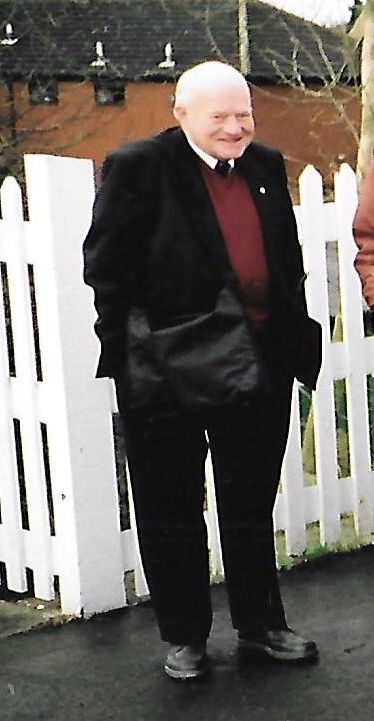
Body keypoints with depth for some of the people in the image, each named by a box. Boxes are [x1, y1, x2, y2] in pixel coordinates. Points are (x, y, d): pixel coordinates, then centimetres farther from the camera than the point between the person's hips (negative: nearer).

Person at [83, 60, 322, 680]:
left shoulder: (265, 166, 8)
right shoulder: (139, 168, -9)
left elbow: (290, 261, 16)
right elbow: (105, 265, -9)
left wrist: (295, 338, 11)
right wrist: (130, 351, -13)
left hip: (258, 367, 5)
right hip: (170, 370, -4)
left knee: (252, 506, 16)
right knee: (172, 512, 9)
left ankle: (259, 625, 32)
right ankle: (184, 638, 25)